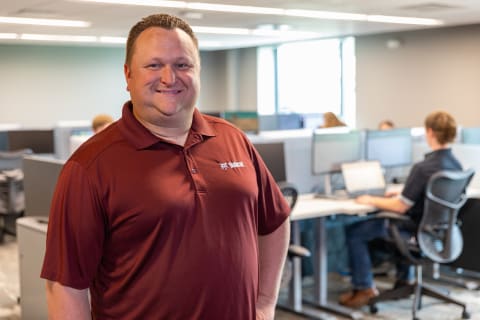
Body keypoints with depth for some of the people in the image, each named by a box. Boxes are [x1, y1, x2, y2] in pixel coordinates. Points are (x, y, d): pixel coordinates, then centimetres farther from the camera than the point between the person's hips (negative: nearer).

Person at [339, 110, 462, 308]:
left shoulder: (423, 168, -28)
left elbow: (401, 207, -22)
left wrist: (370, 201, -8)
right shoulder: (455, 165, -3)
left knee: (353, 232, 2)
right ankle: (404, 279, 41)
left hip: (418, 233, -8)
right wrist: (401, 195, 15)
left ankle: (364, 288, 9)